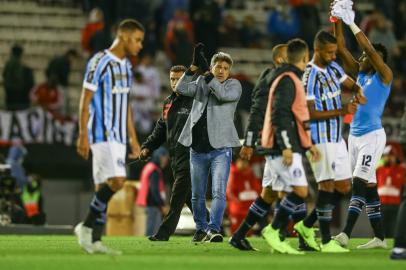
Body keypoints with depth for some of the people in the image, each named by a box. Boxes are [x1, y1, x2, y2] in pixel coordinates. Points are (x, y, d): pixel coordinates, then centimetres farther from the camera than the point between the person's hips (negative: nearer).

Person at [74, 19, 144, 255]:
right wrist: (83, 135, -16)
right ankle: (87, 227, -7)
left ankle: (94, 240, 6)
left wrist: (133, 138, 20)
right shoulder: (100, 62, -10)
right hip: (102, 134, -8)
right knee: (116, 180, -19)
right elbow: (86, 100, -12)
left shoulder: (126, 66, 16)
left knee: (104, 187, 5)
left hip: (118, 136, 8)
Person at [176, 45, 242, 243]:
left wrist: (206, 73, -20)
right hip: (197, 150, 4)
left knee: (219, 193, -17)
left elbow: (224, 95, -18)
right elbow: (181, 89, -3)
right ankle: (201, 229, 26)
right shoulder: (201, 82, 12)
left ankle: (213, 230, -23)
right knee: (197, 195, 12)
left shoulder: (234, 85, 3)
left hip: (221, 148, -4)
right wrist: (192, 69, -14)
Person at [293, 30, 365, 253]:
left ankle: (307, 226, 19)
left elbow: (351, 84, 19)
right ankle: (326, 241, -6)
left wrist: (358, 92, -6)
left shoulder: (333, 68, 10)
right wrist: (341, 111, -23)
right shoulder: (310, 75, -15)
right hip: (320, 139, -9)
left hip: (336, 138, 9)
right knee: (327, 186, -10)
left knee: (344, 187, 9)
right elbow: (309, 113, -18)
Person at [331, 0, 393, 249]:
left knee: (360, 183, -16)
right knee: (368, 187, 8)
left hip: (372, 136, -8)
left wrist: (352, 23, -18)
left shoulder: (384, 75, -7)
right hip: (355, 135, 8)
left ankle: (345, 235, -26)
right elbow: (342, 49, 9)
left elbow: (369, 48, -19)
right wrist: (338, 21, 0)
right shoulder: (360, 73, 13)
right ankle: (380, 238, 11)